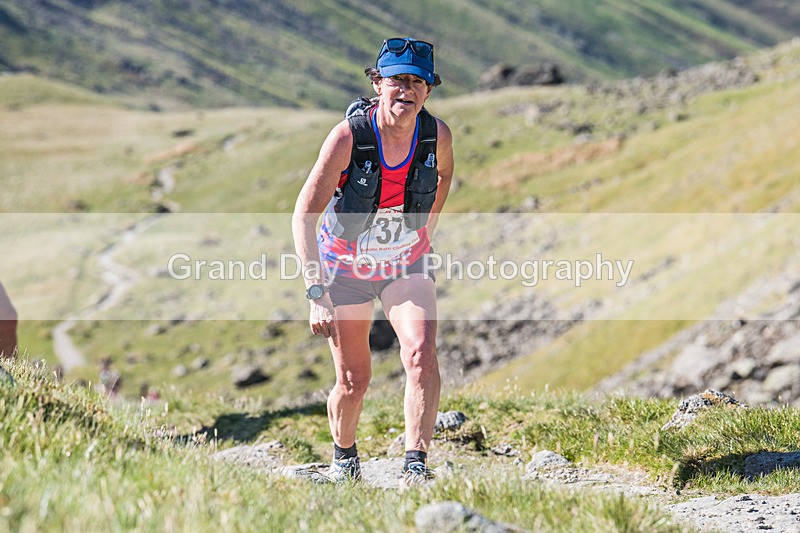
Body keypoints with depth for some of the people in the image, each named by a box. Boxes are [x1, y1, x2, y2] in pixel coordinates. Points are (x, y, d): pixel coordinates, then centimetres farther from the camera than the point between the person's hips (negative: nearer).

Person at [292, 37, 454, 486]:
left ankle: (416, 466, -17)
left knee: (423, 356, -22)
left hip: (407, 266, 2)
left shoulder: (438, 135, -16)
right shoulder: (349, 136, -26)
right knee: (354, 382, 6)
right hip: (345, 268, -2)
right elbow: (304, 215, -26)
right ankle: (344, 456, 35)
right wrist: (317, 293, -33)